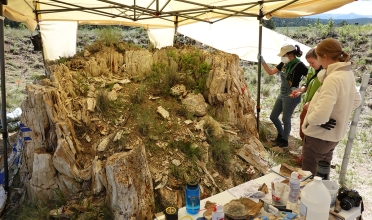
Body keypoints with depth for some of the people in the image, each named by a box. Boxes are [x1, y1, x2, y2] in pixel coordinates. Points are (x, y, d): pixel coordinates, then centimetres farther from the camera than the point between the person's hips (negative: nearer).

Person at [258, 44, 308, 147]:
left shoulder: (299, 65, -18)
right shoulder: (284, 64, 3)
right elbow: (270, 72, 10)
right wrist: (262, 61, 1)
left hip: (291, 96, -8)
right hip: (282, 94, 8)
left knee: (286, 119, 5)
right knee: (273, 116, 15)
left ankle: (284, 140, 25)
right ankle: (280, 134, 38)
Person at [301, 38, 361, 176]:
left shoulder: (332, 78, -27)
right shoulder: (348, 74, 3)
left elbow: (320, 116, -33)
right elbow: (356, 101, 19)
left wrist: (308, 119, -14)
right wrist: (339, 112, 12)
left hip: (319, 136, -9)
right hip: (334, 135, 9)